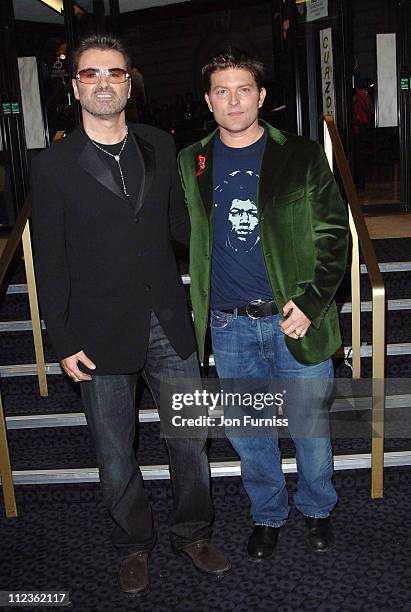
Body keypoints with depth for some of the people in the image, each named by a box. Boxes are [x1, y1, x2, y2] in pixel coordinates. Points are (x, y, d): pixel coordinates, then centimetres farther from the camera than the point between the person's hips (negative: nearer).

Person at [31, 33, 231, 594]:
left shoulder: (160, 148, 5)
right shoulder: (54, 167, -5)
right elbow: (50, 264, -4)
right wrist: (64, 343, -6)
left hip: (168, 327, 3)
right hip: (101, 336, -2)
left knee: (190, 439, 13)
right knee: (115, 455, 13)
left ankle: (192, 533, 37)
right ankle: (133, 544, 38)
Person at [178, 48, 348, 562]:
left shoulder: (301, 157, -3)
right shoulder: (190, 164, 3)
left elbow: (334, 234, -2)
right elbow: (184, 241, 10)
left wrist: (312, 303, -11)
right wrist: (198, 311, 3)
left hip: (296, 318, -1)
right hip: (229, 325, 2)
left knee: (309, 423, 12)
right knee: (245, 429, 13)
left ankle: (317, 508, 39)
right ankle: (267, 514, 38)